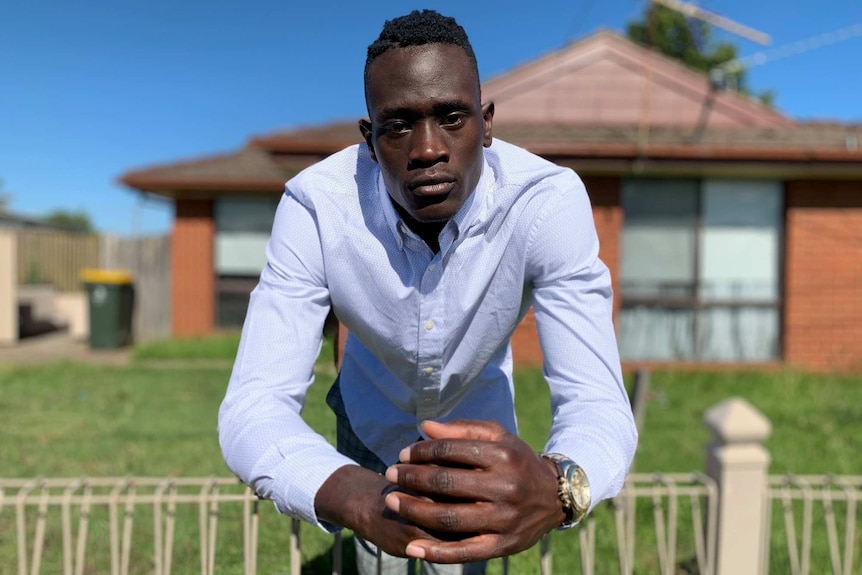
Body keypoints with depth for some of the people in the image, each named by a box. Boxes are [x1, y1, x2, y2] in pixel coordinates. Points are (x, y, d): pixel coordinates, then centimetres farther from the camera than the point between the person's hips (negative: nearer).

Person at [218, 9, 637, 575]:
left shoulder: (549, 201, -35)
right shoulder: (316, 205, -34)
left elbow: (599, 405, -38)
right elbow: (254, 407, -37)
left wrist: (555, 488, -63)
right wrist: (353, 497, -58)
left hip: (478, 423, 1)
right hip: (371, 414, 0)